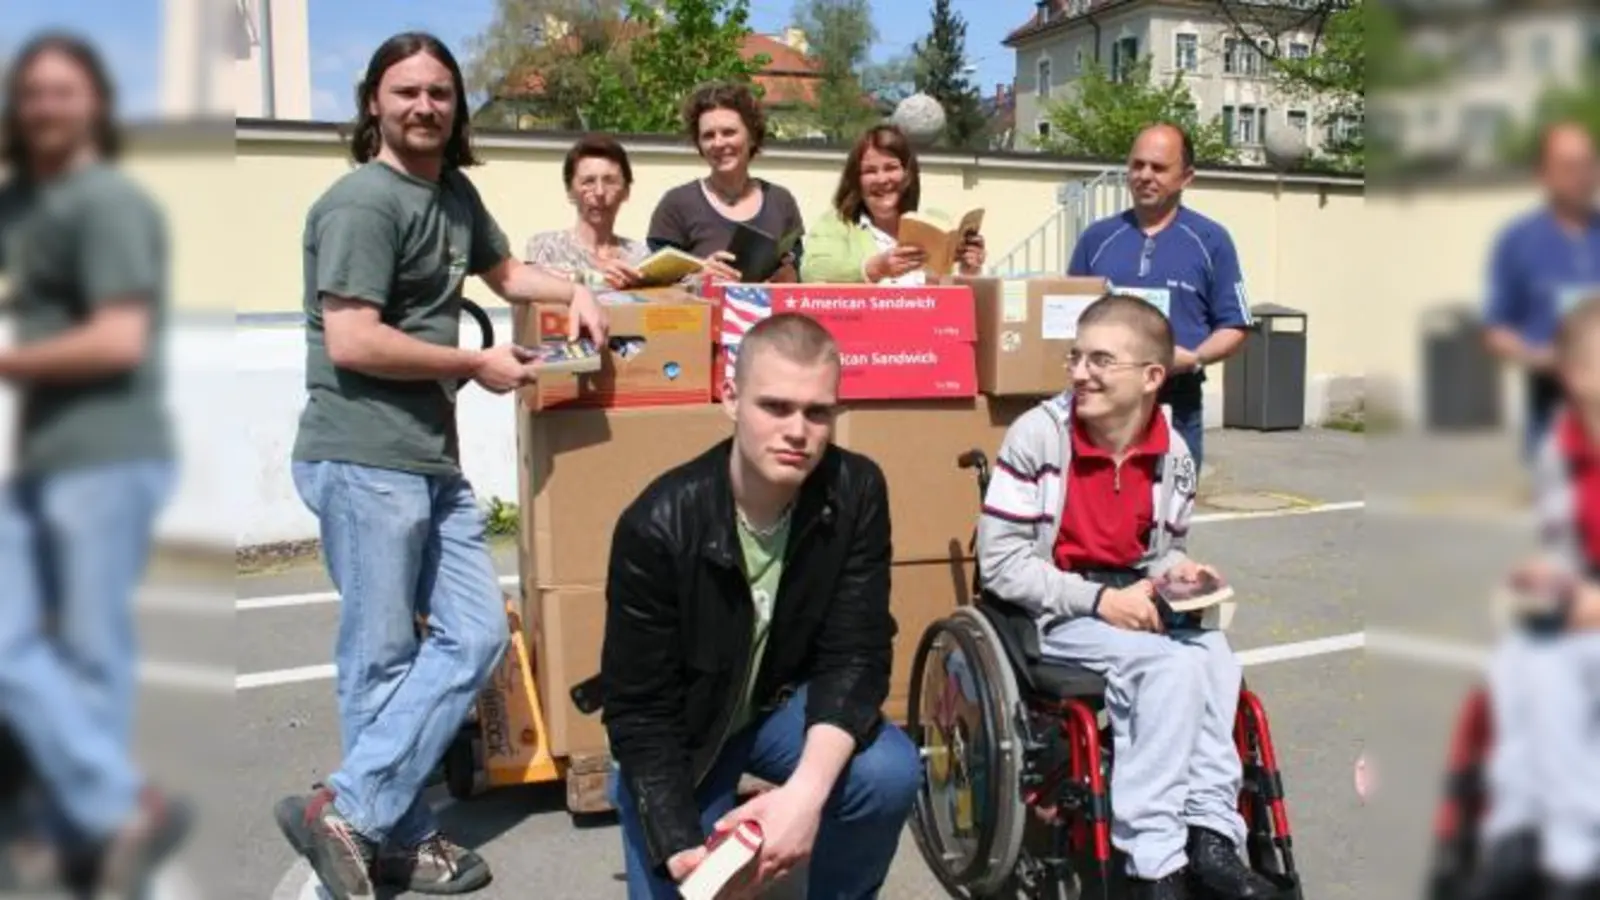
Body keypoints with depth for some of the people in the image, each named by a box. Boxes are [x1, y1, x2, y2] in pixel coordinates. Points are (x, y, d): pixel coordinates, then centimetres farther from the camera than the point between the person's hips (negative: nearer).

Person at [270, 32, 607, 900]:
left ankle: (352, 813, 12)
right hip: (363, 459, -9)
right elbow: (352, 342, -19)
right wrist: (478, 364, -9)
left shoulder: (454, 191, 15)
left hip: (433, 455, 9)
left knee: (474, 635, 6)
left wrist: (575, 291, 13)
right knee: (384, 657, -1)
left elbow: (504, 271, 33)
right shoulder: (361, 202, -12)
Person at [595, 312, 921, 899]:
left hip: (785, 705, 2)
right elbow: (637, 711, -21)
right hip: (681, 734, -1)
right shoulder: (659, 525, -27)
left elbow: (856, 657, -21)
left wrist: (807, 792, -39)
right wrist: (682, 850, -34)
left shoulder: (856, 493, -20)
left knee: (890, 774, -27)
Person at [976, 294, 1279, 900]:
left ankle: (1210, 833, -19)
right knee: (1170, 666, -28)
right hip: (1052, 615, -5)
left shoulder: (1173, 453, 1)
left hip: (1132, 607, 5)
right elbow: (998, 563, -14)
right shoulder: (1037, 435, -14)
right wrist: (1098, 600, -21)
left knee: (1215, 656, -25)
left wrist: (1176, 572, -8)